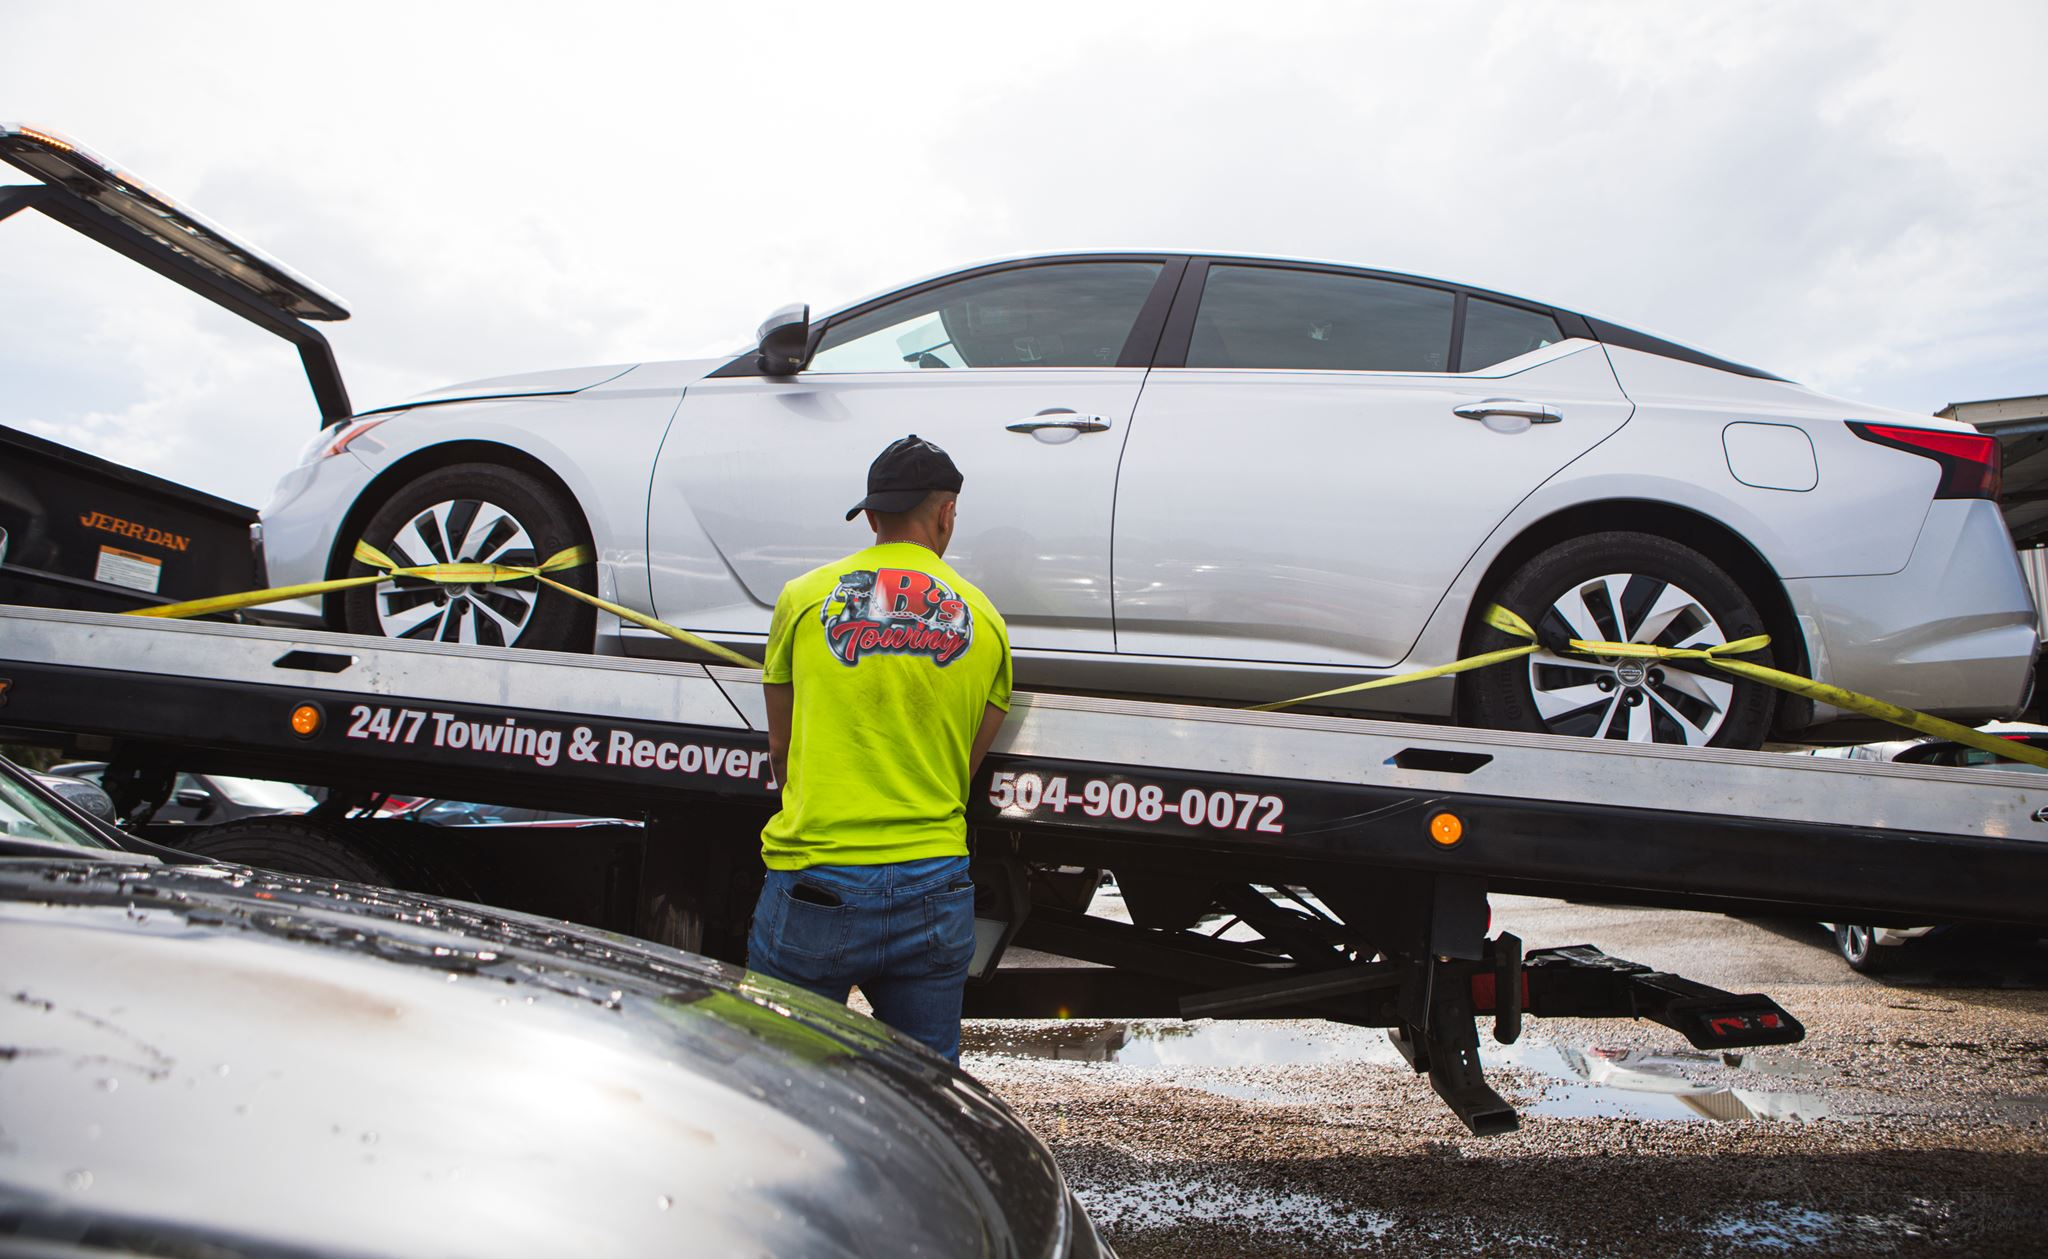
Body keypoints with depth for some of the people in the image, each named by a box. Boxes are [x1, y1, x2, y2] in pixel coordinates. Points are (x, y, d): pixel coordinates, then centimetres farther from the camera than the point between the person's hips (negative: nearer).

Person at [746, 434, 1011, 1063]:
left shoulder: (804, 597, 3)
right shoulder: (985, 620, 7)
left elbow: (781, 749, 13)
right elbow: (969, 765, 12)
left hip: (815, 884, -2)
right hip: (935, 887, 2)